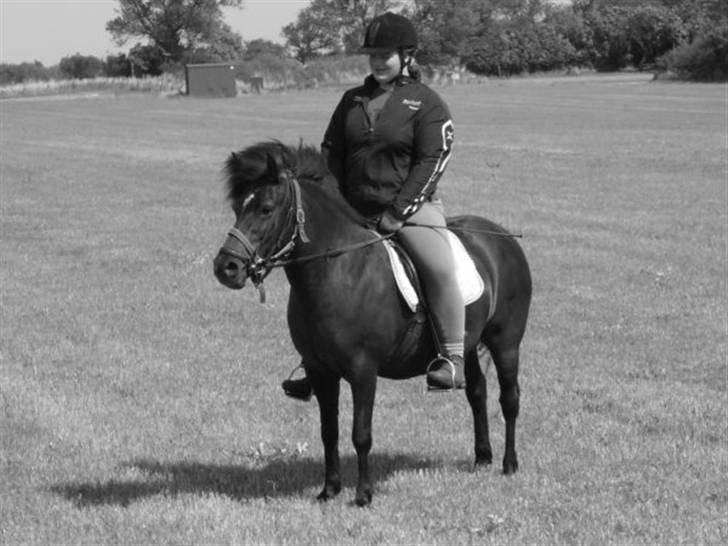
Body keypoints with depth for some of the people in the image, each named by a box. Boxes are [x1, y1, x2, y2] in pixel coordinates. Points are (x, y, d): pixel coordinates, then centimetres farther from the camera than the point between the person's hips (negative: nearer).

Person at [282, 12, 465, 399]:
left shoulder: (427, 103, -2)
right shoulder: (353, 100, 14)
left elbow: (431, 162, -10)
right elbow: (331, 152, 15)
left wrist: (397, 212, -18)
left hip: (410, 206, -6)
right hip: (355, 209, 6)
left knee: (438, 266, -31)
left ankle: (454, 357, -23)